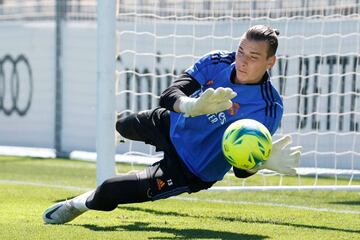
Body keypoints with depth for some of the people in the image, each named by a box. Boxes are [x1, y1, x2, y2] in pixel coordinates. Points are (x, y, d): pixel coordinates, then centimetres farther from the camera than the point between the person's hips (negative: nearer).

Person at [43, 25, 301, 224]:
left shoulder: (268, 108, -33)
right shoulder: (217, 62, -21)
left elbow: (240, 168, -28)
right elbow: (169, 96, -29)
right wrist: (193, 106, -53)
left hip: (191, 171, -5)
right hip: (171, 127, 5)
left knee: (109, 191, -10)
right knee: (125, 126, 36)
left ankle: (81, 204, 28)